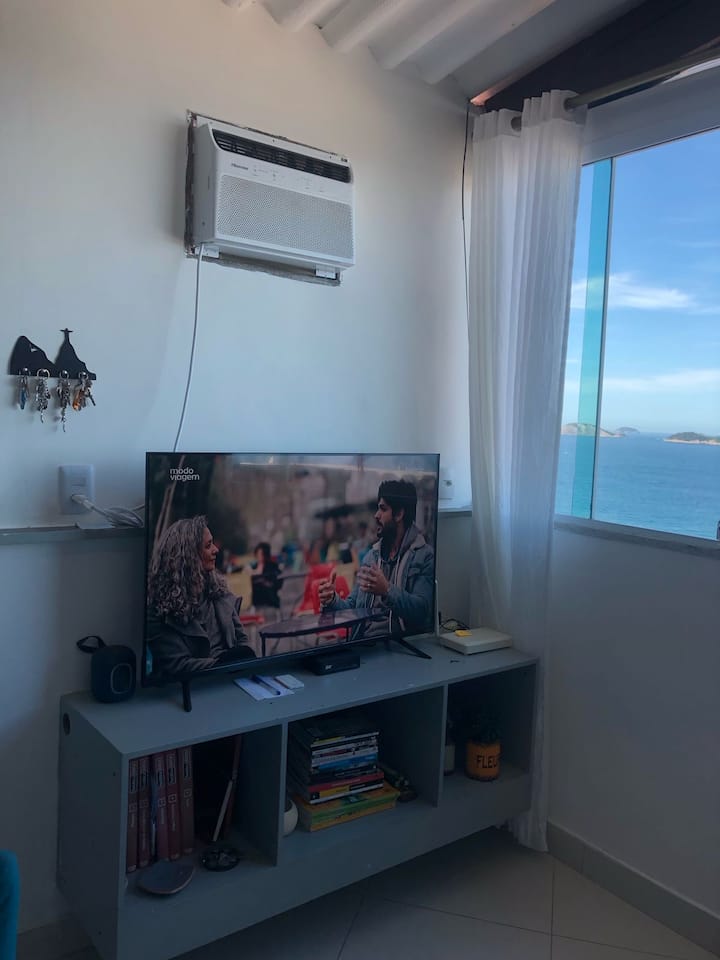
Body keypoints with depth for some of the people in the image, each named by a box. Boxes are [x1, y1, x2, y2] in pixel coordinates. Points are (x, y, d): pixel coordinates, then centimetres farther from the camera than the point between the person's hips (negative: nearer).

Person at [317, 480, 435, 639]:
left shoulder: (424, 556, -4)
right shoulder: (371, 555, 15)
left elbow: (422, 610, -15)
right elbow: (352, 607, 15)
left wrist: (387, 591, -29)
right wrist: (333, 600, -5)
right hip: (363, 640, 4)